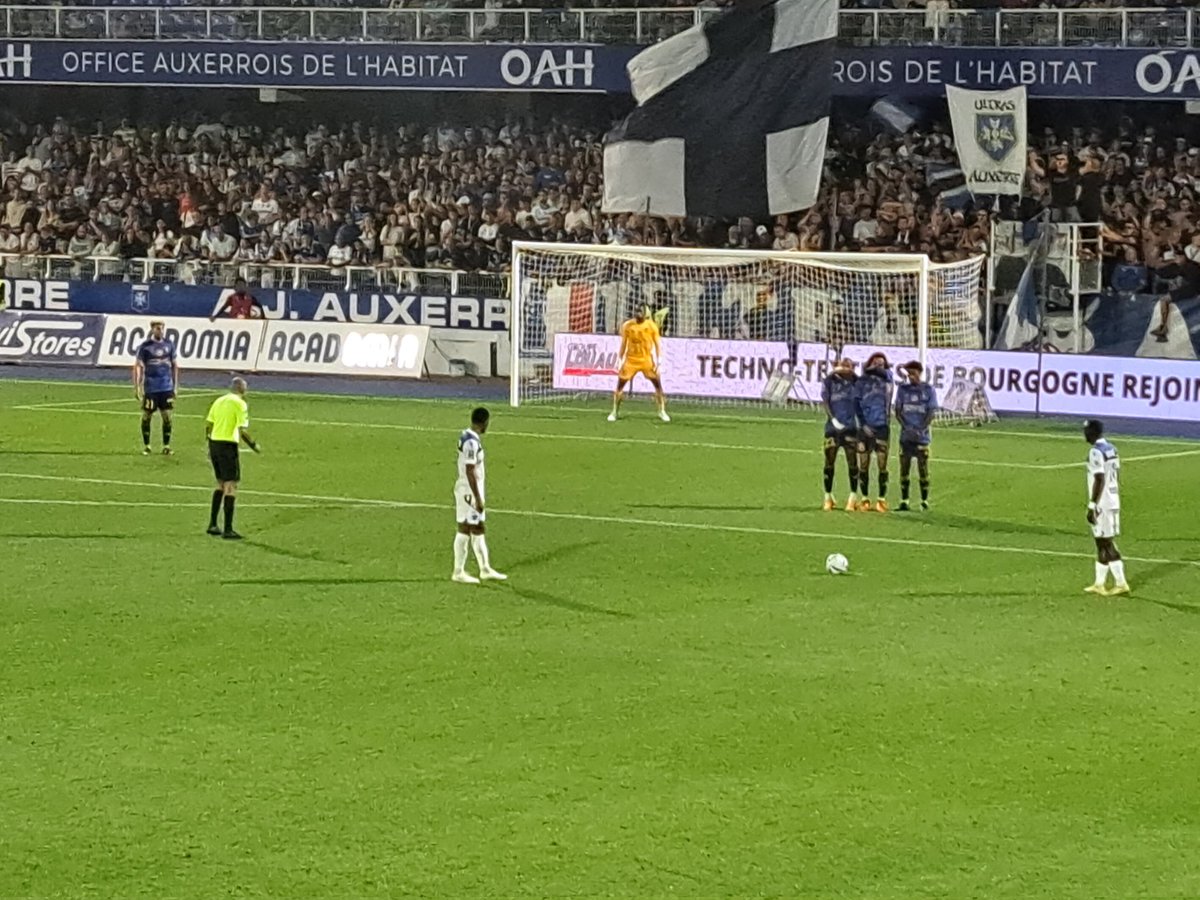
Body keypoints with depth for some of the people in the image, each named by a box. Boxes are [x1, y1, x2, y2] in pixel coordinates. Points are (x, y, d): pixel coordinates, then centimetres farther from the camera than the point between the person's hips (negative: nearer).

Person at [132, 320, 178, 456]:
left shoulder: (169, 344, 5)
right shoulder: (145, 346, -4)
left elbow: (175, 365, 13)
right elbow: (138, 366, -3)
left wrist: (176, 385, 11)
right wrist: (137, 387, -8)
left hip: (167, 387, 2)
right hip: (150, 388, -2)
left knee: (167, 417, 0)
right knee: (147, 417, 4)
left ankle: (166, 446, 10)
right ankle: (146, 446, 16)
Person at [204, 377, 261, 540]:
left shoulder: (219, 401, 12)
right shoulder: (240, 404, -9)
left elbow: (208, 425, 12)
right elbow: (243, 431, -16)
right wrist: (254, 446, -2)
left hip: (214, 443, 7)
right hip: (228, 445, -7)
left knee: (221, 484, 20)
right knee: (231, 486, -2)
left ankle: (212, 525, 23)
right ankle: (228, 530, -5)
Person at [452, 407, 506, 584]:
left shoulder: (467, 436, 9)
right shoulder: (472, 442, -21)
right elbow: (470, 472, -23)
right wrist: (478, 499, -20)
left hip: (470, 491, 10)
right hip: (470, 491, -10)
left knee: (478, 530, 15)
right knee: (465, 531, -2)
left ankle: (485, 569, 22)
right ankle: (458, 572, 5)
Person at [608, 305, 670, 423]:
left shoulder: (652, 326, -9)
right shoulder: (627, 326, -7)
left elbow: (657, 344, -1)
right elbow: (623, 344, 3)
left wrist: (658, 360, -7)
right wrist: (620, 360, 3)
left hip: (647, 360, 0)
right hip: (631, 360, 0)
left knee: (658, 385, -3)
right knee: (620, 386, -2)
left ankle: (662, 412, 11)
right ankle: (614, 412, 9)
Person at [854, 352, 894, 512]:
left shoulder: (887, 377, 6)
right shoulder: (862, 381, 4)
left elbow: (880, 371, -16)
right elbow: (857, 403, 1)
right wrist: (863, 424, -5)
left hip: (882, 426, 0)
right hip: (865, 427, 0)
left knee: (882, 464, -2)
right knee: (863, 464, 3)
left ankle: (882, 499, 2)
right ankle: (864, 499, 11)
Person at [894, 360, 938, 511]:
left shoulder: (928, 390, 2)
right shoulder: (902, 389, 7)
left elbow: (931, 413, 0)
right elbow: (898, 412, 6)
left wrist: (921, 429, -13)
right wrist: (907, 427, -9)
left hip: (922, 435, -2)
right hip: (906, 436, 2)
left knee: (923, 468, -2)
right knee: (904, 468, 1)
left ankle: (924, 500, 7)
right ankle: (904, 500, 5)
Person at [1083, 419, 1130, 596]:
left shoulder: (1096, 452, -16)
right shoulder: (1112, 449, 11)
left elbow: (1099, 480, -20)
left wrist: (1092, 506, -18)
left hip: (1102, 503, -9)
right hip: (1113, 501, 9)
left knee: (1106, 544, -5)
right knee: (1102, 543, 13)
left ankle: (1121, 583, -7)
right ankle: (1099, 583, 16)